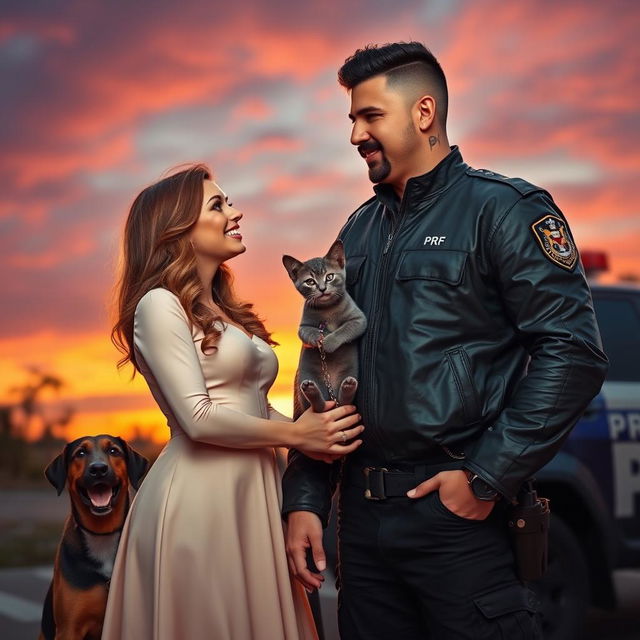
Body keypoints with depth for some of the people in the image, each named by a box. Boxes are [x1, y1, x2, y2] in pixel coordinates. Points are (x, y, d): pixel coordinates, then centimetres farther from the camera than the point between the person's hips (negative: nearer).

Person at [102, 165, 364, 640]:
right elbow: (198, 417, -15)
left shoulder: (227, 313, 19)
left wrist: (322, 435, -4)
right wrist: (297, 434, -8)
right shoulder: (160, 304, -7)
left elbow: (254, 405, 14)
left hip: (253, 493, 8)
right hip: (199, 498, -8)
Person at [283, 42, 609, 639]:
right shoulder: (360, 231, 14)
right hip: (361, 511, 6)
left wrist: (488, 477, -16)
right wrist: (304, 498, 7)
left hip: (457, 509, -6)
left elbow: (573, 352, -14)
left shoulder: (501, 209, -6)